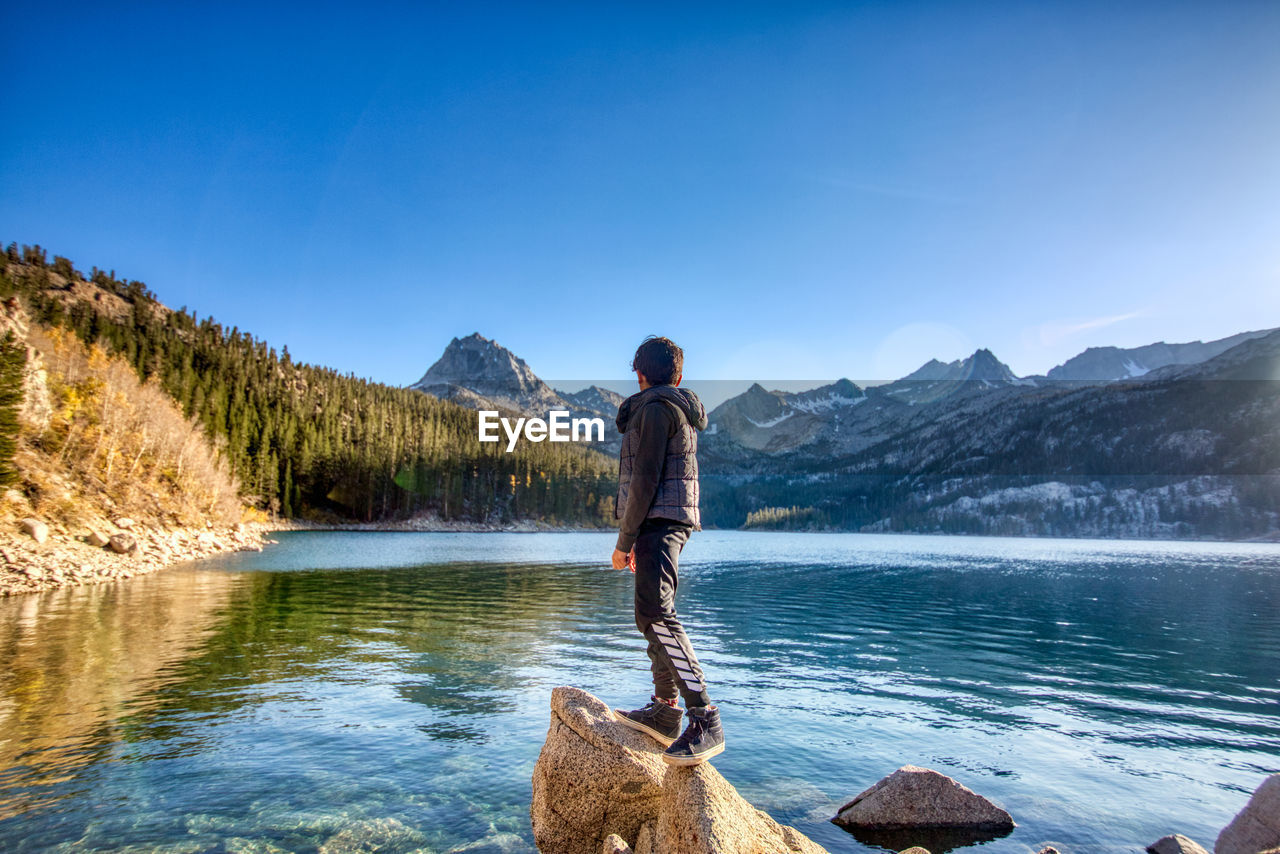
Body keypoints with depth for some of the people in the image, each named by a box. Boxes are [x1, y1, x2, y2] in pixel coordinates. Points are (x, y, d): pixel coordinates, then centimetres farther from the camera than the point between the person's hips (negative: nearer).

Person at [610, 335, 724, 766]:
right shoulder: (679, 408, 21)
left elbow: (645, 480, -17)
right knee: (654, 612, 13)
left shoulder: (655, 407, -10)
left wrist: (624, 540, -12)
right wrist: (635, 537, 25)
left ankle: (705, 720, -23)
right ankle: (664, 710, 19)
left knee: (654, 612, -20)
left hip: (658, 520, -11)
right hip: (670, 521, 11)